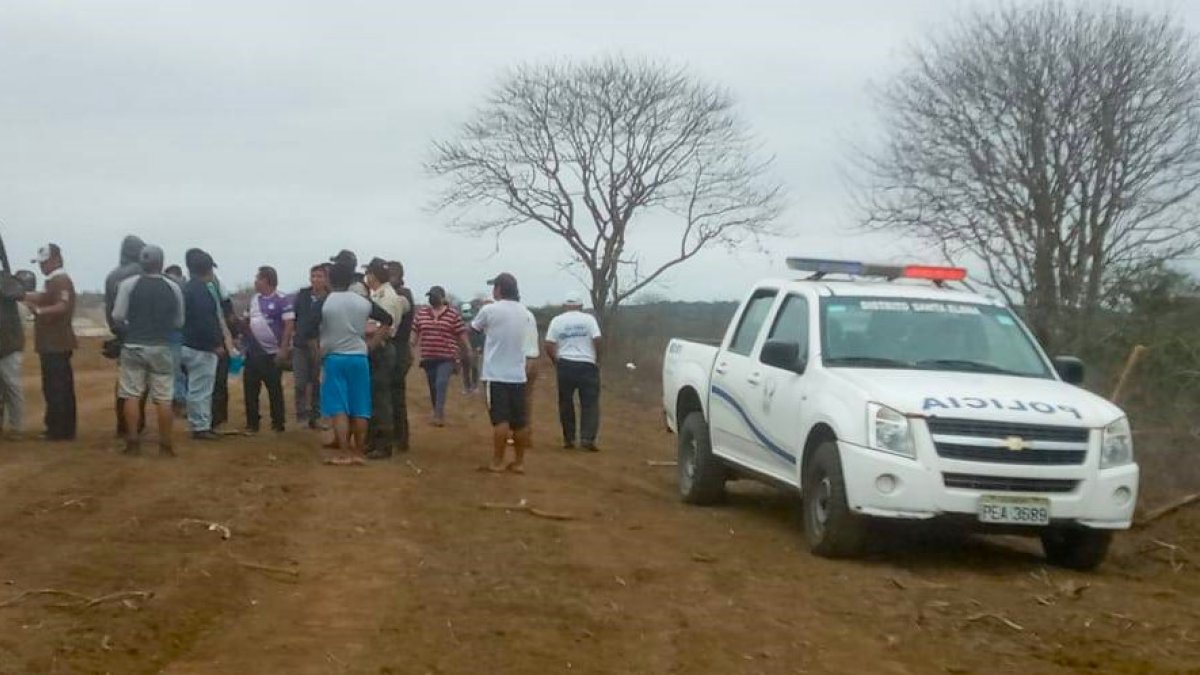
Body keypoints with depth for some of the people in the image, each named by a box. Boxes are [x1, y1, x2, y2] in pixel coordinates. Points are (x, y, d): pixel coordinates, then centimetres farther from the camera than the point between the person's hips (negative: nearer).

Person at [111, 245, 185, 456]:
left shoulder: (128, 284, -5)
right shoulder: (173, 287, 0)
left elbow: (117, 316, -7)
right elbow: (179, 322, 4)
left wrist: (129, 328, 14)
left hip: (133, 346, 0)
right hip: (161, 347, 1)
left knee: (132, 395, 6)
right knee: (164, 397, 4)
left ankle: (133, 442, 4)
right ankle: (165, 444, 5)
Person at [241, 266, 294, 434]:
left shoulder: (282, 300, -11)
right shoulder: (254, 299, 11)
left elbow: (289, 325, -15)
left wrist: (284, 349, -20)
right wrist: (244, 343, 13)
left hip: (272, 354, -7)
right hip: (253, 352, 7)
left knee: (275, 389, 1)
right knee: (250, 388, 7)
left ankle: (278, 423, 10)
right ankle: (252, 423, 15)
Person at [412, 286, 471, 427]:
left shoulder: (453, 314, -2)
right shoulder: (421, 313, 8)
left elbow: (462, 334, 0)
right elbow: (414, 333, 11)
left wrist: (468, 351, 2)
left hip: (446, 357, -4)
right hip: (428, 357, 4)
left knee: (441, 384, -19)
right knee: (433, 387, 10)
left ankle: (439, 414, -23)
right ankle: (438, 414, 23)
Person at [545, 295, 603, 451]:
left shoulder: (557, 320, 5)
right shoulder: (588, 319, 2)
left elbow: (549, 346, -3)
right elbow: (597, 340, -8)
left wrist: (556, 362, 10)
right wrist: (597, 360, 5)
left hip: (565, 364, 1)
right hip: (587, 364, -1)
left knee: (565, 402, 11)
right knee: (590, 403, 3)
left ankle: (568, 438, 12)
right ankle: (587, 438, -8)